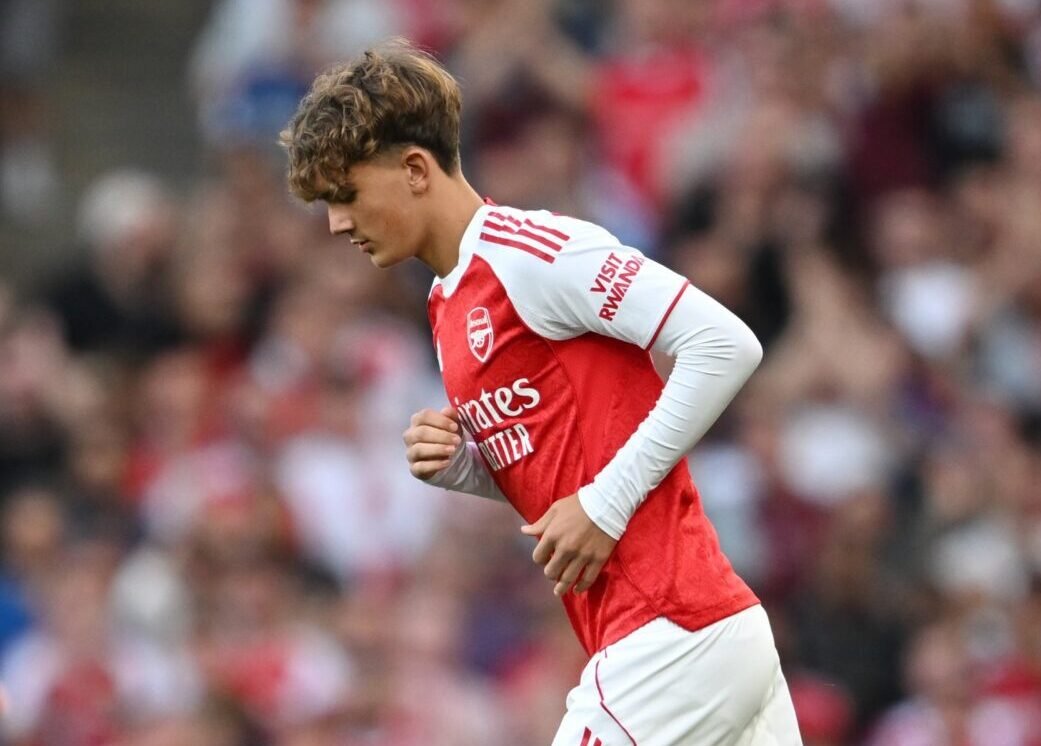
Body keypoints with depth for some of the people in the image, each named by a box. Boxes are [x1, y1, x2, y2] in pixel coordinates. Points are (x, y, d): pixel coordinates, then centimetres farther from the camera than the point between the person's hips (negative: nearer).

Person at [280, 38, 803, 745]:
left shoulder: (525, 247, -11)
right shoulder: (451, 304, 19)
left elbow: (726, 344, -16)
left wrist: (606, 501, -17)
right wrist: (455, 465, 4)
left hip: (672, 634, -9)